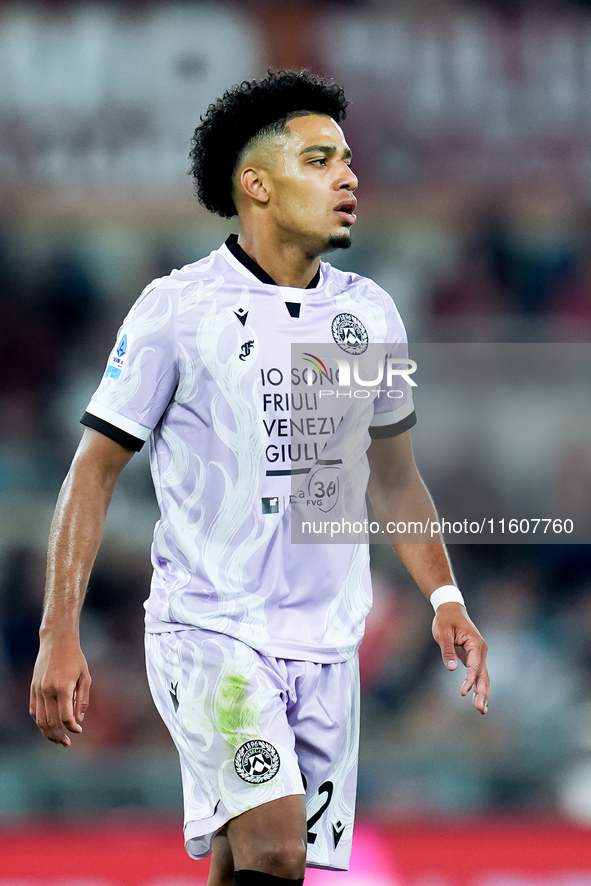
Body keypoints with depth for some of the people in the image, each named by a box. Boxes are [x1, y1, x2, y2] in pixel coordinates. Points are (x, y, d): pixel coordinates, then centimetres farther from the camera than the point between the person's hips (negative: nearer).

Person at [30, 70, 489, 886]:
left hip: (327, 644, 5)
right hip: (209, 629, -5)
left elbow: (394, 476, 22)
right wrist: (59, 637, -8)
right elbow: (96, 469, -2)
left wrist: (445, 598, 11)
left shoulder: (370, 312, 9)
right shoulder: (178, 308, -6)